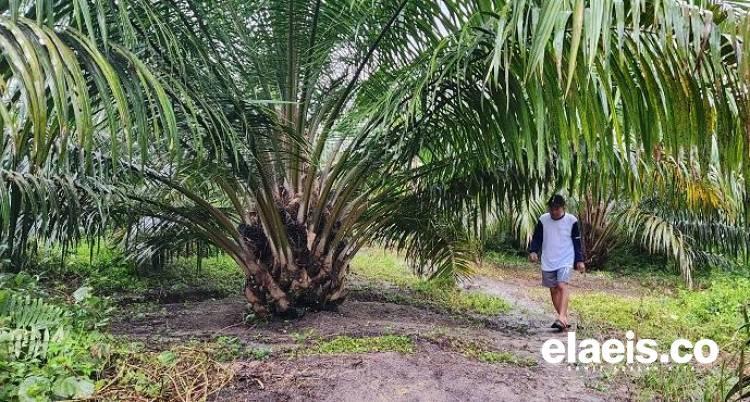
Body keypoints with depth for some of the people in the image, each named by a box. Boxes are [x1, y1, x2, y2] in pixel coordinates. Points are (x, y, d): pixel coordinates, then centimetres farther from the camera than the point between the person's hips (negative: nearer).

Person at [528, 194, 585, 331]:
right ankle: (564, 319, 20)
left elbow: (577, 242, 2)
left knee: (563, 285, -22)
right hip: (548, 262, 3)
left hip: (566, 261, -3)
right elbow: (537, 238, 5)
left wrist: (580, 260, -1)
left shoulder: (572, 221, -4)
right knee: (553, 289, 8)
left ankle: (562, 317, -28)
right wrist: (533, 251, -12)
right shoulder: (543, 220, 0)